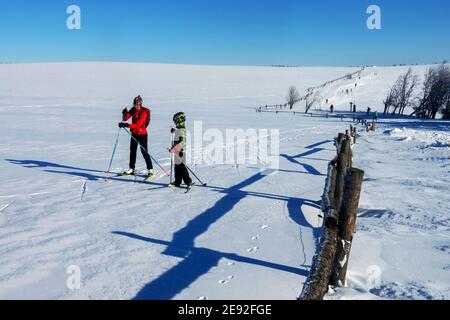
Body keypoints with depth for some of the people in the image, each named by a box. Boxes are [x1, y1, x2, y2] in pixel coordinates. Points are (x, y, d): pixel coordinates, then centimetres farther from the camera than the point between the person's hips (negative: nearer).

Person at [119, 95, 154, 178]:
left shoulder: (144, 112, -19)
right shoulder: (133, 110, 1)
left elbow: (138, 124, -30)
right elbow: (125, 119, -5)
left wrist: (127, 125, -39)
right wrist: (125, 113, -26)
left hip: (142, 134, -7)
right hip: (134, 134, 7)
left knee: (144, 152, -7)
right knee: (132, 151, 12)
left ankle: (150, 169, 0)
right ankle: (131, 169, 23)